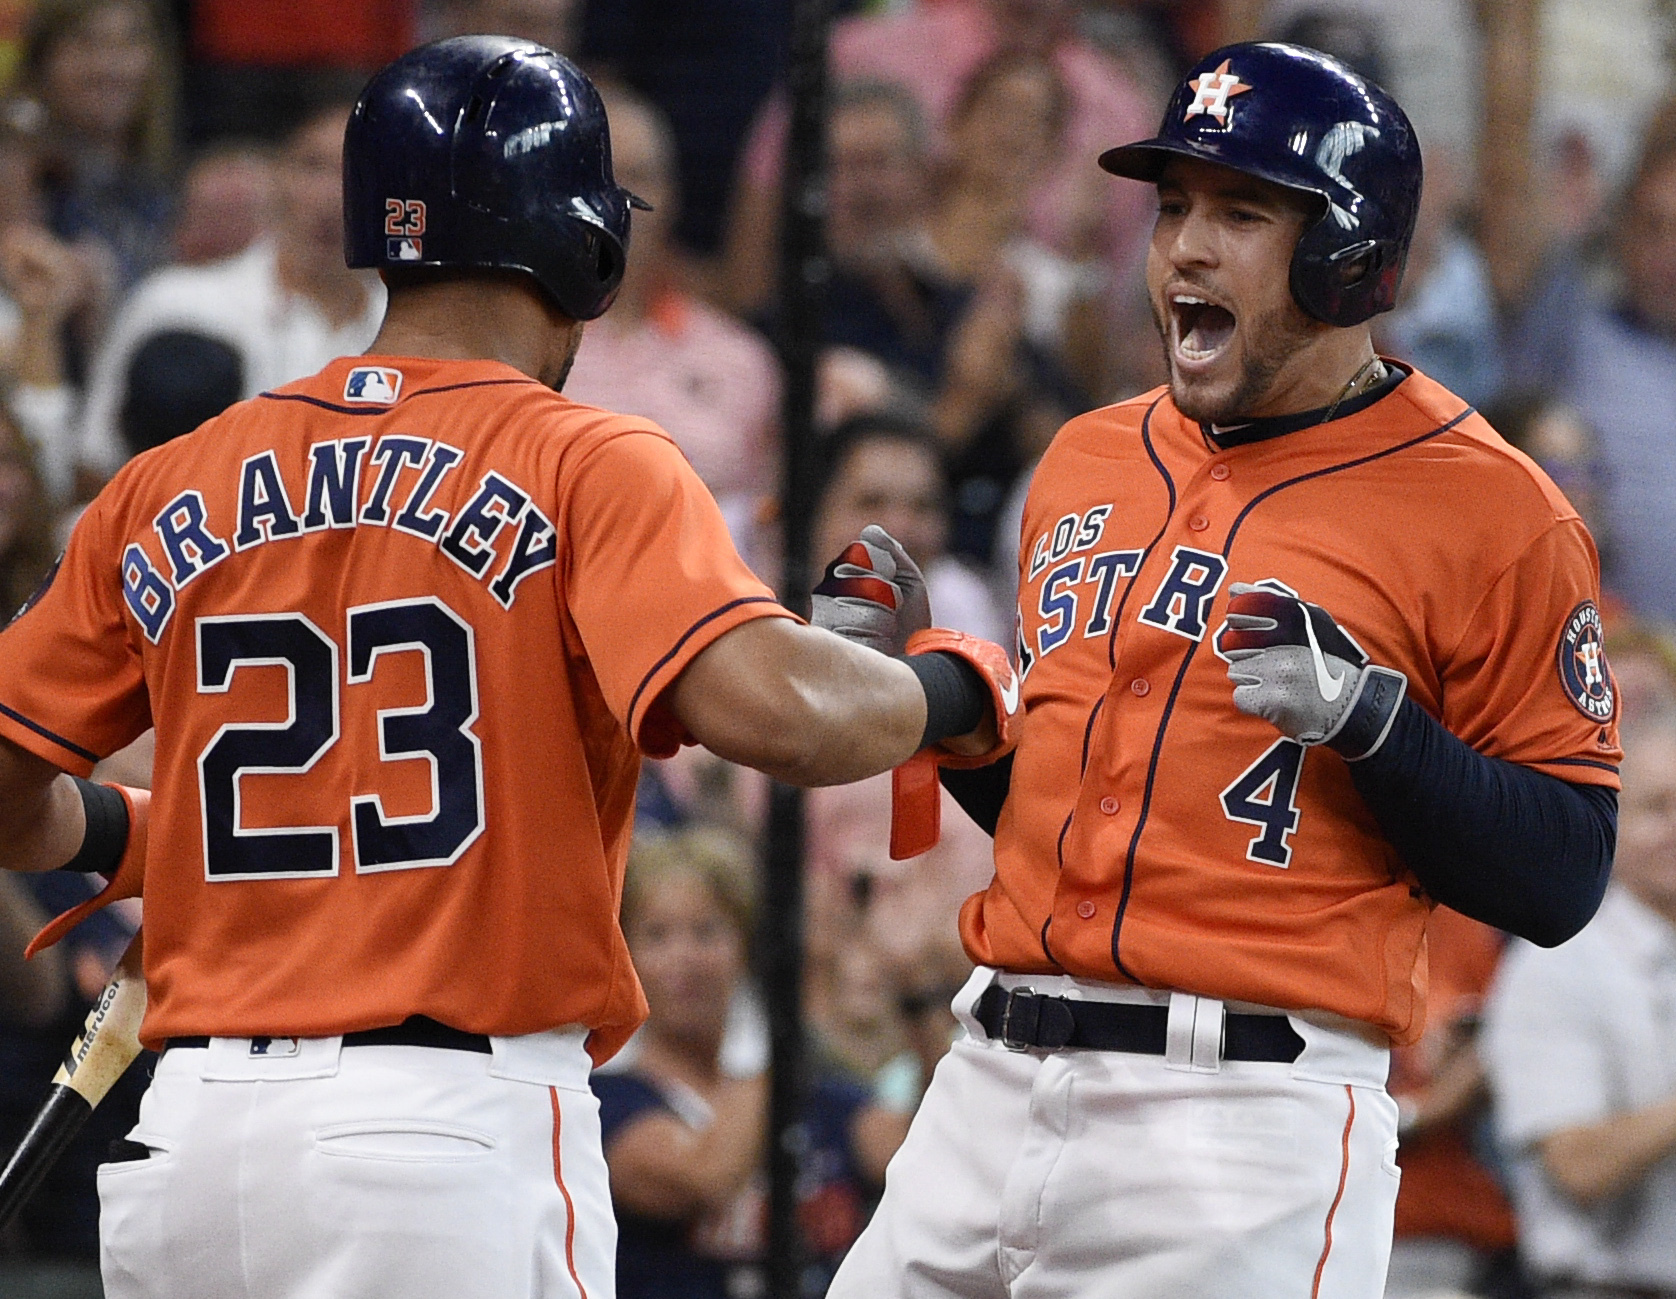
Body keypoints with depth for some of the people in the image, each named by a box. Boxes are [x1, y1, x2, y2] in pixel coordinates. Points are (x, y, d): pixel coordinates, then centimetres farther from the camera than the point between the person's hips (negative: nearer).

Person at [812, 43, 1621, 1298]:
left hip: (1252, 1123, -6)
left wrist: (1373, 718, -19)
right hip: (996, 1089, 6)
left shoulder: (1488, 511, -4)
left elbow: (1561, 882, -7)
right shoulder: (1088, 463, 17)